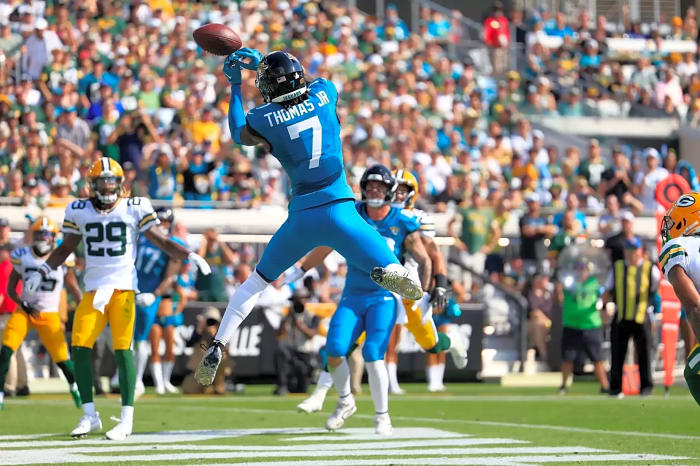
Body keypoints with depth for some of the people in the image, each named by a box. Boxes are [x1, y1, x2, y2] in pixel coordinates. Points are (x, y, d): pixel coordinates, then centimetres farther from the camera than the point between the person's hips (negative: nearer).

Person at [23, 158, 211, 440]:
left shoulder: (134, 208, 2)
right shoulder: (79, 212, 9)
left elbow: (161, 242, 5)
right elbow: (65, 249, 20)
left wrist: (189, 256, -9)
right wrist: (41, 273, 10)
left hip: (123, 287, -3)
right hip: (94, 289, 3)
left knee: (122, 348, -12)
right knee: (79, 347, -7)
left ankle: (127, 419, -7)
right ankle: (89, 416, 6)